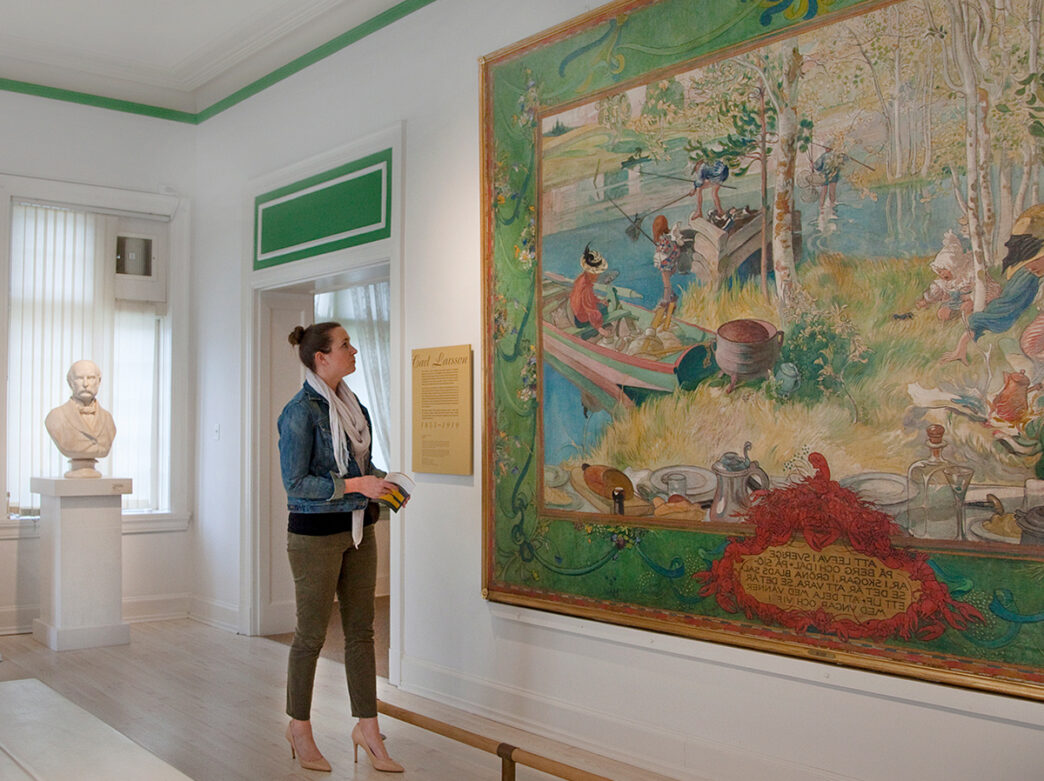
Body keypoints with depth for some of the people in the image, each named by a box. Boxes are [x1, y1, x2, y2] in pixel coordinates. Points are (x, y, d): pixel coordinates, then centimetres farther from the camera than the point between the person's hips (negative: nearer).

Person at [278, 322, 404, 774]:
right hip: (315, 533, -7)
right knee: (311, 633, 5)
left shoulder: (352, 405, 9)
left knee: (361, 631, 10)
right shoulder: (300, 412, -15)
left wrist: (382, 483, 2)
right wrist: (356, 485, -21)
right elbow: (295, 483, -17)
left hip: (357, 530, 7)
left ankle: (367, 728, 19)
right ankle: (299, 727, 24)